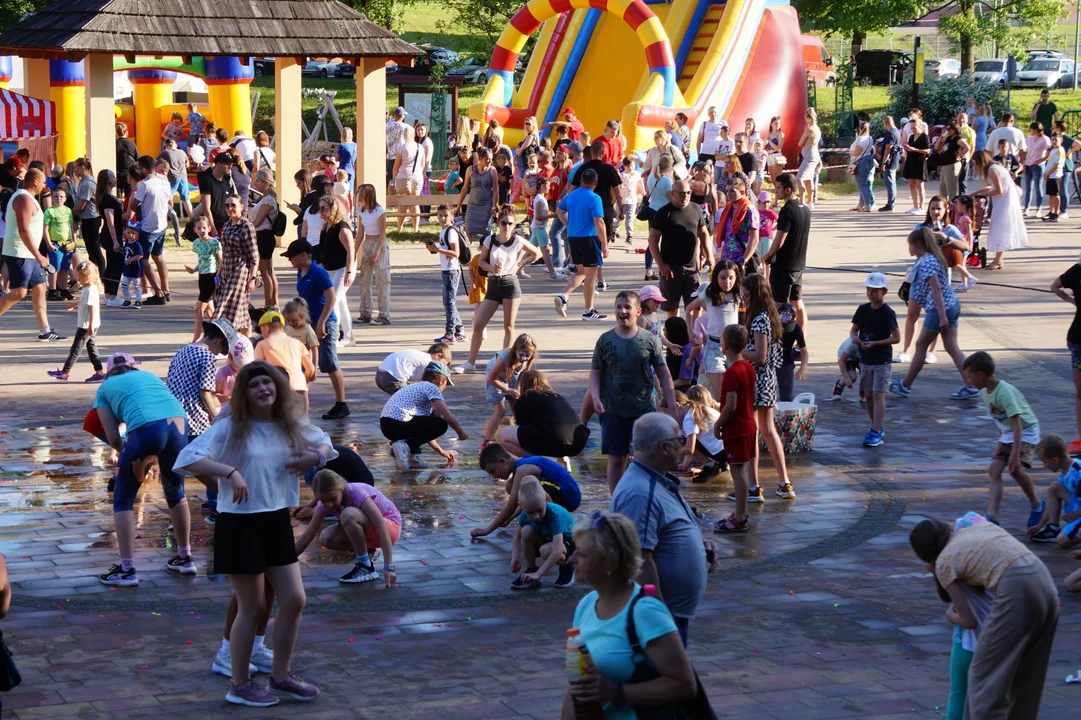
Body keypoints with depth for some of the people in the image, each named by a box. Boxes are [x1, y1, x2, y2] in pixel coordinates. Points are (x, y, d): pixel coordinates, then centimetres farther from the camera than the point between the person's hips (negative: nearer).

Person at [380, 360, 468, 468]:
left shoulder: (416, 387, 27)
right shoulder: (432, 388, 1)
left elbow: (426, 430, 32)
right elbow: (450, 419, -7)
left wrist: (441, 451, 33)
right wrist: (461, 434, 13)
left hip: (386, 425, 9)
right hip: (398, 425, -9)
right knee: (441, 425, 3)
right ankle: (408, 446, -8)